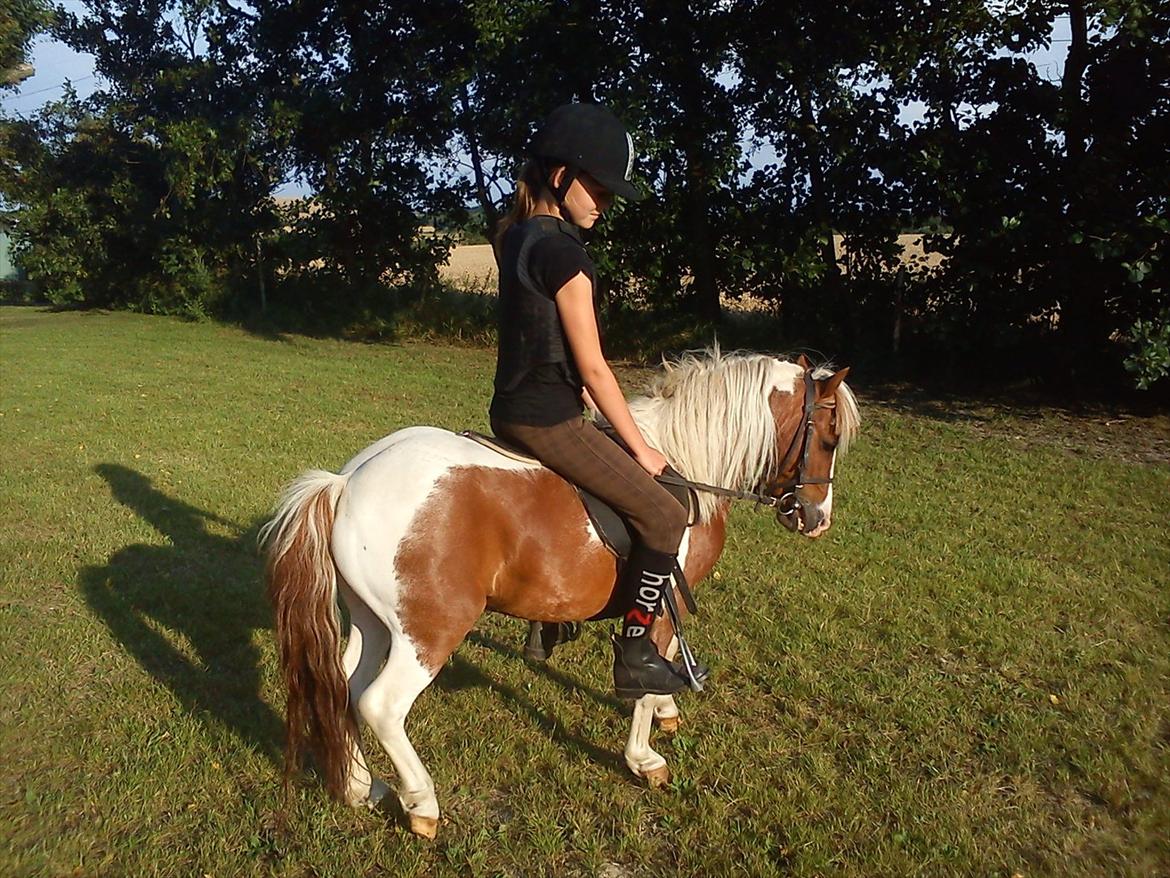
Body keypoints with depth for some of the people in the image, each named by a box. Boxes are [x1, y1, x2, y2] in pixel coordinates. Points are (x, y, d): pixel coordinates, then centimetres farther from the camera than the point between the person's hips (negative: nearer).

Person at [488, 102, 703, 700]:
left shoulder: (516, 235, 10)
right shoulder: (564, 252, -19)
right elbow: (593, 367, -17)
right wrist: (640, 449, -8)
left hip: (511, 408, 10)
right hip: (548, 420, -10)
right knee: (664, 517, -5)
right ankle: (634, 656, 5)